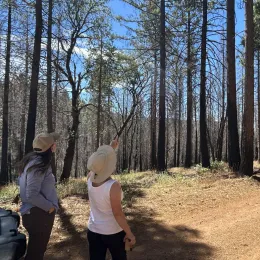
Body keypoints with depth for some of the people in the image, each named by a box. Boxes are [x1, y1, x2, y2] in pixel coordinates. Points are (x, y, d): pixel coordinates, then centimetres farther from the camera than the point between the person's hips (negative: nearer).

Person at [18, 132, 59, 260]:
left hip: (38, 212, 10)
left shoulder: (37, 161, 7)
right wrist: (50, 206, -16)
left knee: (36, 248, 24)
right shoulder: (37, 165, -23)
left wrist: (50, 205, 8)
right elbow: (32, 195, -28)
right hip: (38, 214, -10)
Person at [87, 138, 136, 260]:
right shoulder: (113, 186, -28)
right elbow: (117, 214, -23)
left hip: (94, 231, 5)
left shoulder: (90, 178, -11)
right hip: (114, 232, -4)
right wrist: (129, 233, -11)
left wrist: (112, 148, 19)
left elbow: (99, 164, 10)